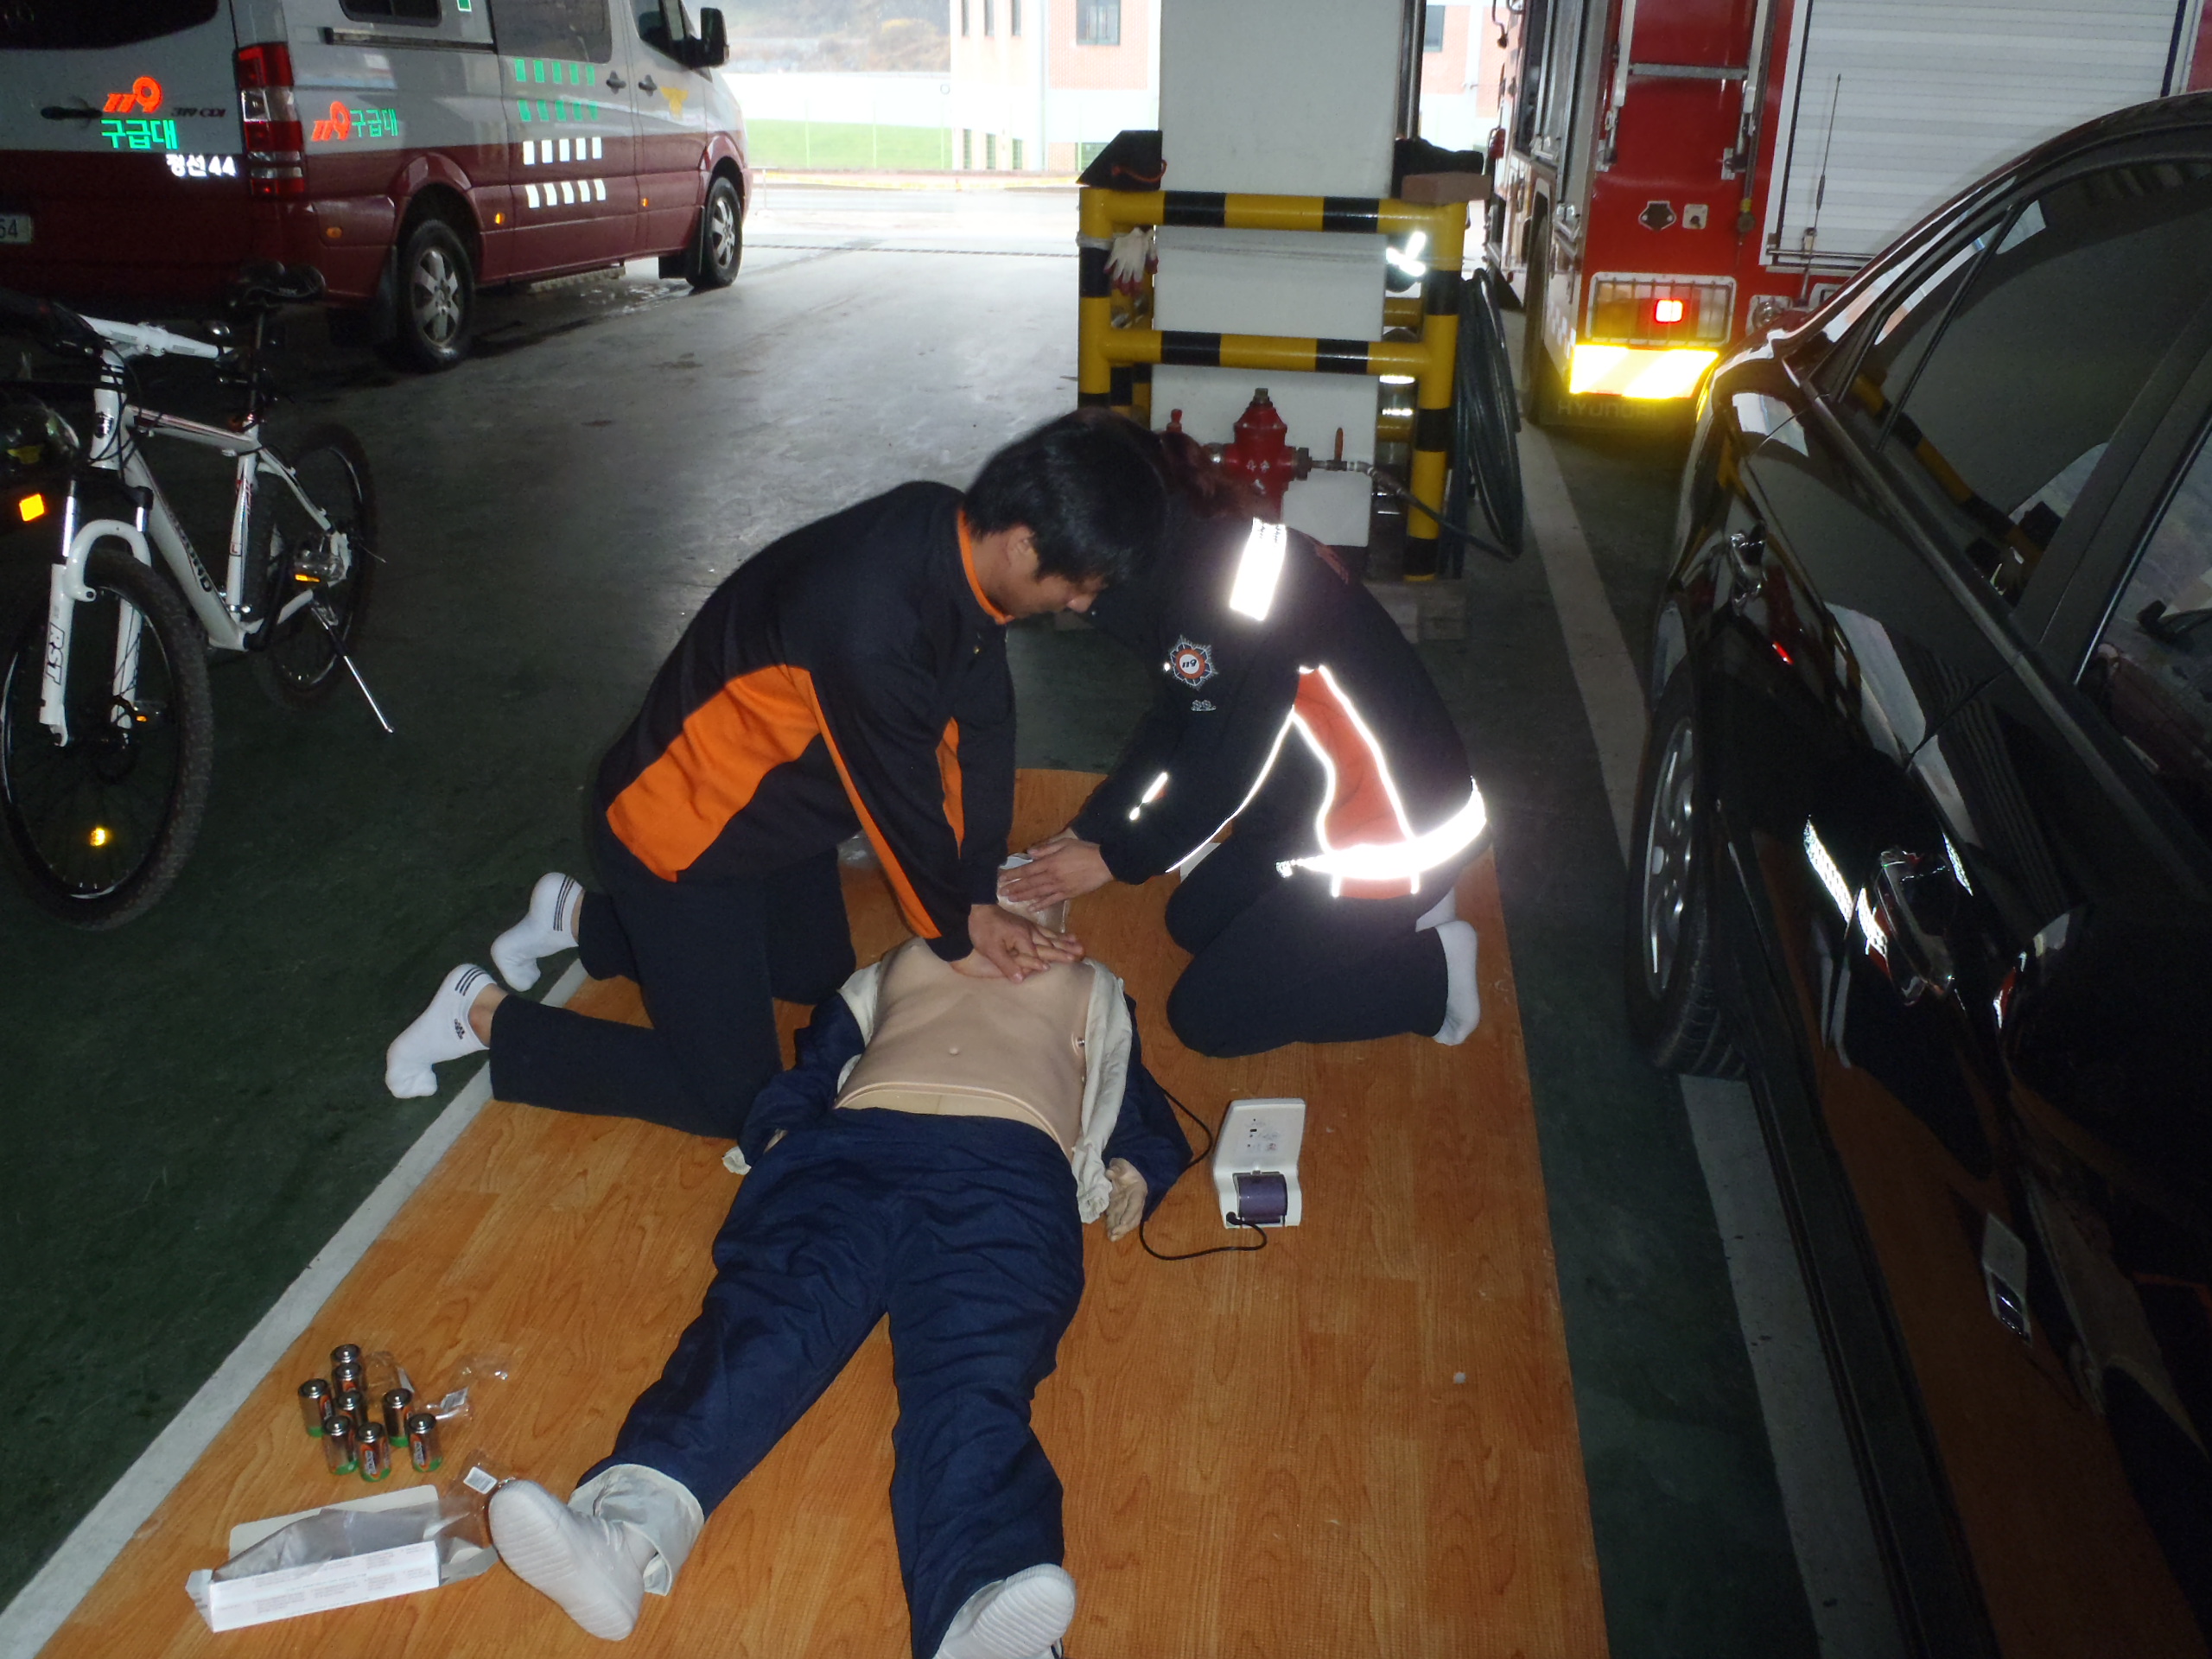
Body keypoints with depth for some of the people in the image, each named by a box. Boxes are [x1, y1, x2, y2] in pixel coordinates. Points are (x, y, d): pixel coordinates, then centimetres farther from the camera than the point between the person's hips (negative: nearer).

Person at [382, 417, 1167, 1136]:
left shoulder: (956, 538, -12)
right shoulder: (873, 623, -39)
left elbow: (980, 725, -4)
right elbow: (903, 801, -25)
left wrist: (977, 902, -2)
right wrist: (954, 938, -7)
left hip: (774, 802, 9)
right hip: (684, 830, -9)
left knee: (816, 978, 26)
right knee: (730, 1099, -2)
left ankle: (582, 916, 34)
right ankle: (485, 1014, 11)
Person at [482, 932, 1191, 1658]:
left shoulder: (1091, 989, 36)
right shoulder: (895, 965, 37)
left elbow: (1144, 1115, 28)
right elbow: (808, 1067, 25)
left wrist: (1133, 1173, 5)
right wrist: (779, 1135, 3)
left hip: (1009, 1164, -2)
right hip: (851, 1143, 2)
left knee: (975, 1373, -32)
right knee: (766, 1315, -29)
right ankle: (631, 1526, -51)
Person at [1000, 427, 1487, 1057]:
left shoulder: (1238, 591, -29)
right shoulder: (1209, 562, 1)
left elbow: (1223, 768, -23)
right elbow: (1170, 724, 8)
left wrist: (1116, 858, -9)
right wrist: (1087, 829, 6)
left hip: (1391, 837, -10)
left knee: (1206, 1015, 0)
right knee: (1193, 922, 22)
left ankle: (1432, 973, 6)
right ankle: (1394, 912, 21)